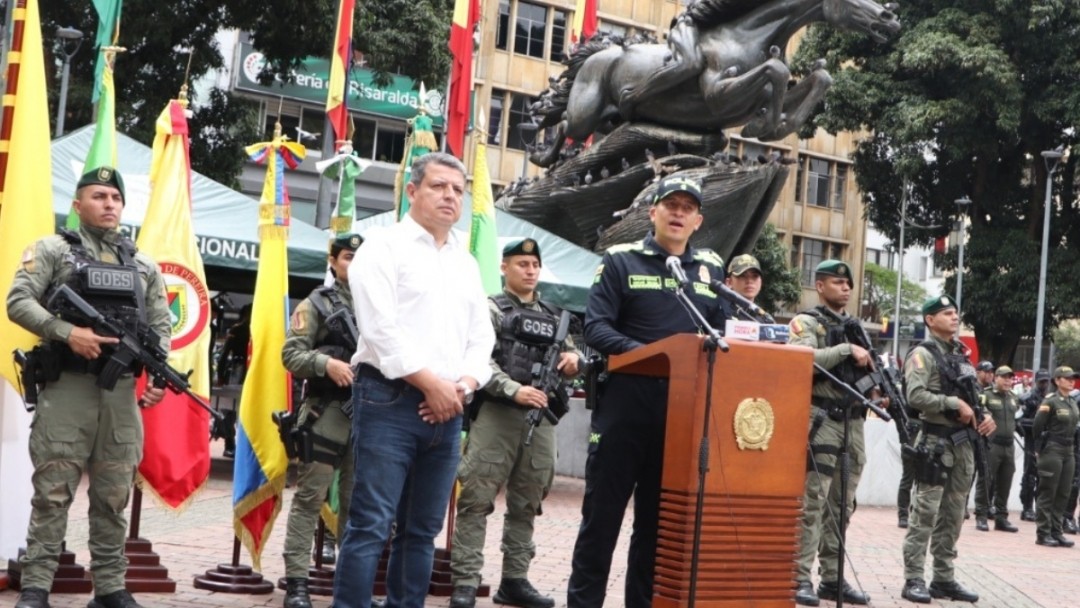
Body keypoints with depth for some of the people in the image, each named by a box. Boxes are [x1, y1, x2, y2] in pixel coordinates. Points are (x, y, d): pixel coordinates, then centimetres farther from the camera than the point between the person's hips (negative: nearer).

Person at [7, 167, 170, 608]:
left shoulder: (144, 265, 17)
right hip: (67, 386, -4)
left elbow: (161, 325, 14)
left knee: (113, 496, 7)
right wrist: (67, 332, -19)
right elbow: (18, 302, -6)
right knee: (53, 491, -4)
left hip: (122, 391, 4)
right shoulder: (52, 250, 4)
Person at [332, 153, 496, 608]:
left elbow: (481, 336, 15)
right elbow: (380, 328, -11)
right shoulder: (385, 247, 0)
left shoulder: (467, 263, 19)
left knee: (422, 530, 9)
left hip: (446, 409, 7)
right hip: (390, 400, -6)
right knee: (371, 525, -9)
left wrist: (464, 385, -4)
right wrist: (430, 383, -13)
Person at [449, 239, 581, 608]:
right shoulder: (491, 309, 3)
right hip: (497, 412, -5)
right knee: (477, 498, -8)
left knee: (526, 502, 9)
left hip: (541, 416, 6)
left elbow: (569, 355, 27)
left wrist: (573, 359, 2)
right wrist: (514, 390, -22)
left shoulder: (553, 317, 19)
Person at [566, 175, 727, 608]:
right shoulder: (621, 261, 1)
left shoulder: (711, 269, 14)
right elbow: (595, 328, -8)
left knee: (659, 519, 11)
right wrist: (643, 354, -22)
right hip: (625, 405, -4)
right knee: (603, 512, 1)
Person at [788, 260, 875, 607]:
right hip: (821, 420, -7)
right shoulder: (806, 322, 0)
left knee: (842, 506, 9)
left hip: (853, 422, 7)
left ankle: (832, 578, 14)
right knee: (812, 502, -10)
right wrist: (847, 350, -17)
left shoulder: (856, 328, 20)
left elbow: (867, 372, 22)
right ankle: (800, 578, -8)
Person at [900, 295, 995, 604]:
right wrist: (955, 404, -19)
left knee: (952, 516, 11)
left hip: (964, 443, 8)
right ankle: (913, 580, -3)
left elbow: (976, 394, 22)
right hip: (936, 443, -8)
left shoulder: (962, 355, 18)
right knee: (925, 514, -7)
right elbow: (916, 396, -20)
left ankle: (944, 579, 18)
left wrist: (986, 416, 3)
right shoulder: (922, 354, -7)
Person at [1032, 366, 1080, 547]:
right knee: (1048, 493, -3)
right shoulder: (1050, 401, -11)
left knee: (1063, 494, 8)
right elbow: (1037, 427, -12)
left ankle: (1056, 532, 14)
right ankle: (1043, 534, 2)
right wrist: (1042, 445, -2)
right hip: (1052, 450, -7)